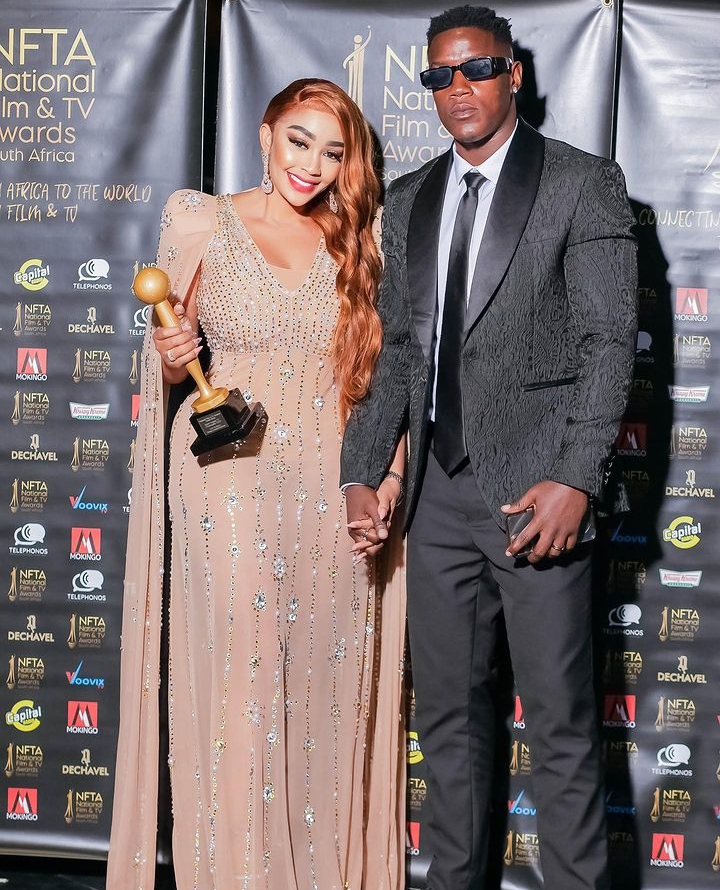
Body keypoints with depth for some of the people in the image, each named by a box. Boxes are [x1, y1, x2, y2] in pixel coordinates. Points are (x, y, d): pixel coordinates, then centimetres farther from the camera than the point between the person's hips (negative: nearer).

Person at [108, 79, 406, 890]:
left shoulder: (351, 244, 10)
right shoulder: (201, 224, 2)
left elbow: (375, 372, 10)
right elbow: (170, 364, 6)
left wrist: (388, 469, -4)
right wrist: (172, 358, -17)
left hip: (332, 487, 3)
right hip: (232, 484, -2)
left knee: (325, 682, 7)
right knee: (235, 679, 0)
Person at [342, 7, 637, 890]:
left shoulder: (584, 185, -1)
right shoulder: (407, 202, 14)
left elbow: (608, 344, -8)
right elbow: (396, 351, 15)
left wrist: (574, 480, -18)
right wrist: (361, 473, 5)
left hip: (536, 489, -5)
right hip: (438, 489, 5)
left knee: (560, 723, 2)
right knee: (447, 711, 14)